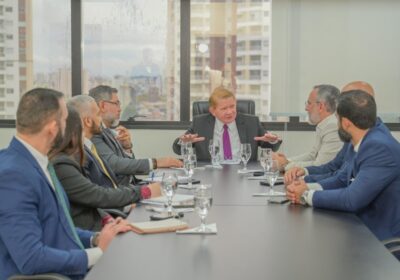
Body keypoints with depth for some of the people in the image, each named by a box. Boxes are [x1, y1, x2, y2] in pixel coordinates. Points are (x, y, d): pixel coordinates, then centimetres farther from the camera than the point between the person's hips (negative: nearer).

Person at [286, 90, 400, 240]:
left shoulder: (380, 147, -23)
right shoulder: (368, 142, 6)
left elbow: (352, 199, -26)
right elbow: (341, 180, 10)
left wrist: (307, 195, -13)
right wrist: (307, 188, -8)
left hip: (385, 240, -7)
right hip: (366, 231, 8)